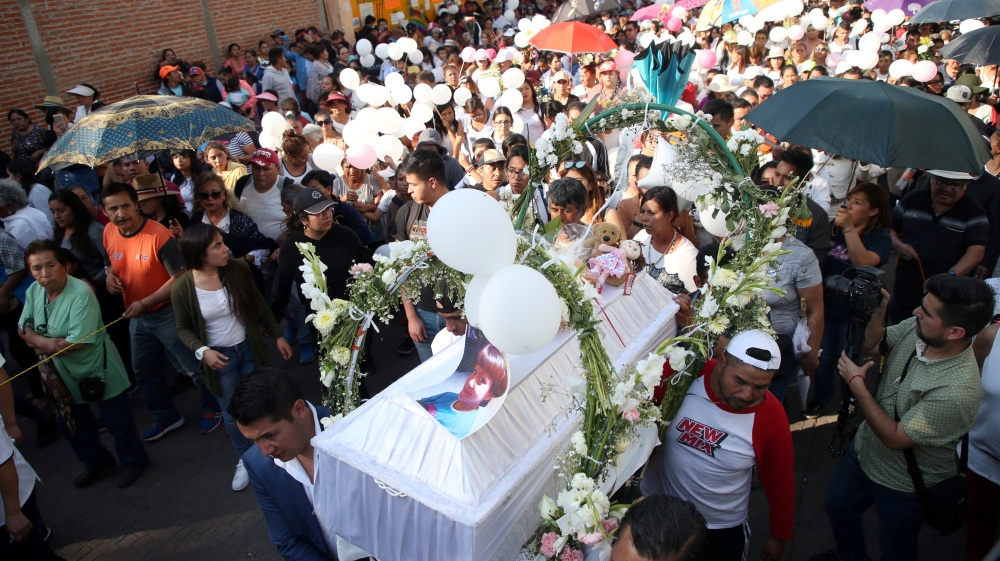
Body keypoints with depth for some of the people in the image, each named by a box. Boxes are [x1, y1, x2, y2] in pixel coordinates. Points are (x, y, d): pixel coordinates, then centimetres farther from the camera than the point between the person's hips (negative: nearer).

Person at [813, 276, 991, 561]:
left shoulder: (957, 392, -39)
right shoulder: (916, 328, -20)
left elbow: (895, 438, -30)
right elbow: (871, 345, 0)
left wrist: (857, 384, -24)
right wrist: (877, 311, -19)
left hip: (903, 485, -7)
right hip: (864, 450, 7)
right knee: (836, 506, 30)